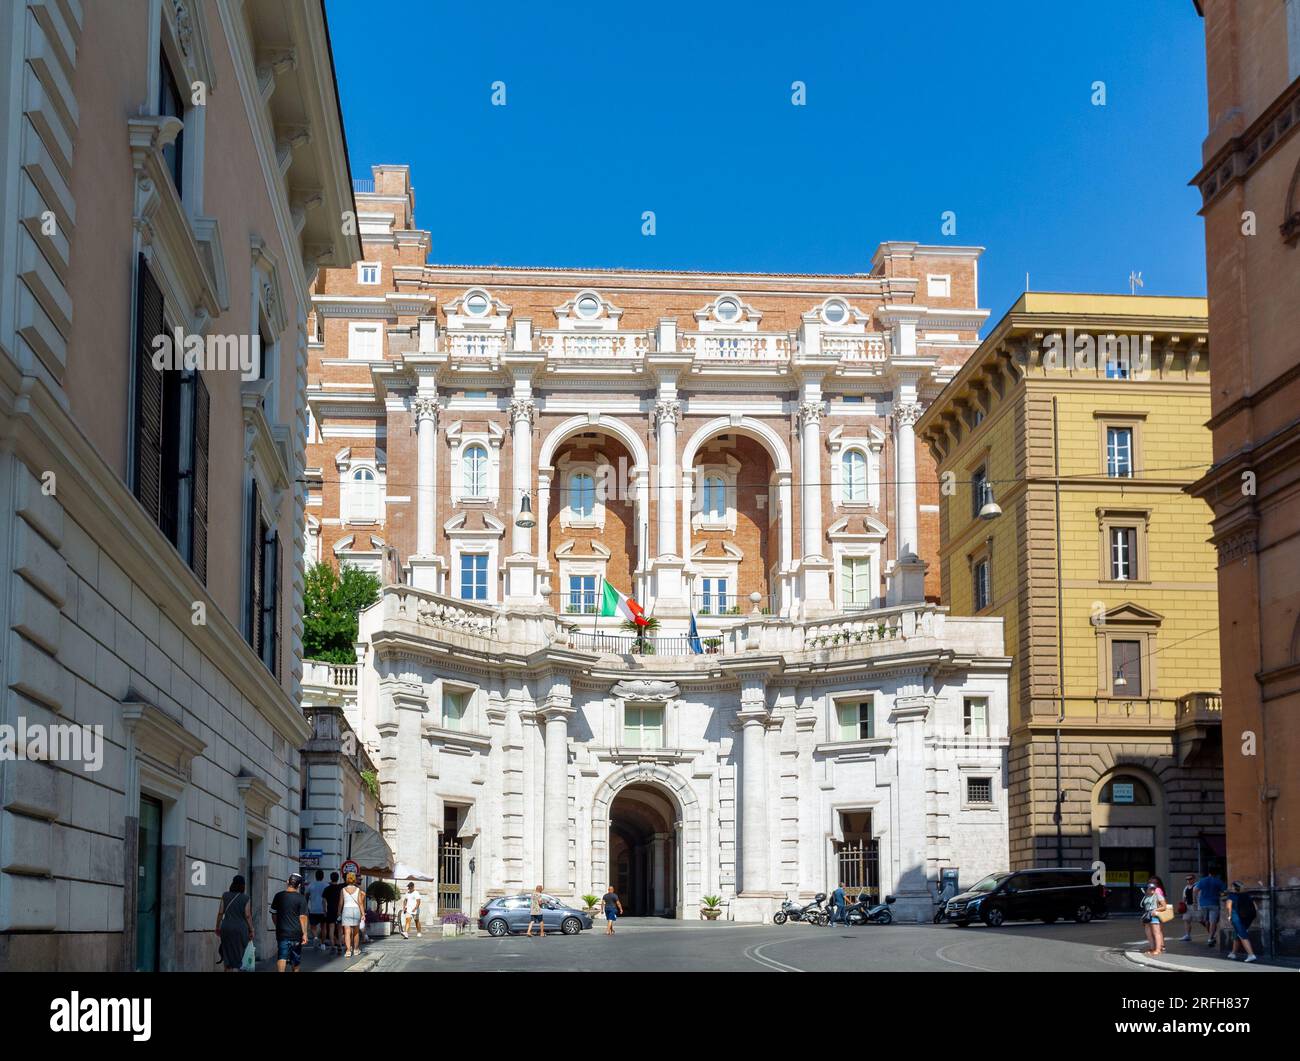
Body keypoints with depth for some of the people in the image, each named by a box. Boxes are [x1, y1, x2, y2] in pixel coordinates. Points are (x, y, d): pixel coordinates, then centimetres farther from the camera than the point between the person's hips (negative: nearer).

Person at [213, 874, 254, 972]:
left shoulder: (225, 896, 1)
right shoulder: (246, 898, -5)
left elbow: (221, 913, 1)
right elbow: (247, 915, -8)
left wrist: (218, 927, 11)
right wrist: (251, 930, 1)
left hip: (226, 928, 2)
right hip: (241, 929, -2)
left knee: (227, 954, 14)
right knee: (237, 956, 3)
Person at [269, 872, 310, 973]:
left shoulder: (279, 896, 1)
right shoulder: (301, 898, -8)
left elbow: (274, 913, 8)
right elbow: (303, 917, -11)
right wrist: (304, 933, -8)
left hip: (282, 932, 1)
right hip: (296, 932, -1)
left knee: (282, 957, -6)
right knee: (296, 958, 16)